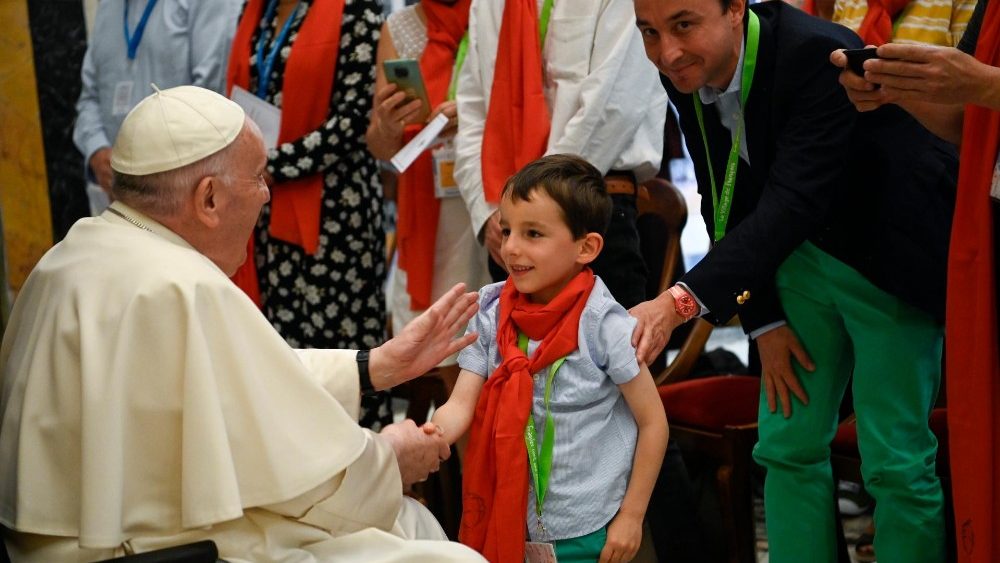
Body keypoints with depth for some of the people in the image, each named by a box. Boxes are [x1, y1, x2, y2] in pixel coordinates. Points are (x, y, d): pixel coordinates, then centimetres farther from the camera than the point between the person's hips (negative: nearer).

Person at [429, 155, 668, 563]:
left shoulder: (604, 326, -15)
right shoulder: (491, 312, -3)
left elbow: (652, 422, -8)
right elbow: (462, 403, -7)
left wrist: (631, 516, -7)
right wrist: (431, 436, -28)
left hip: (587, 530, -4)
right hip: (508, 520, 4)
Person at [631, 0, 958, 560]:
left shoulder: (818, 54, -30)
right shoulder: (686, 71, -9)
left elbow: (789, 204, -38)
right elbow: (726, 205, -2)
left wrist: (681, 302, -46)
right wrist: (763, 320, -6)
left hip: (888, 257, -6)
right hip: (801, 252, 7)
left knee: (895, 459, -4)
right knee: (787, 445, 8)